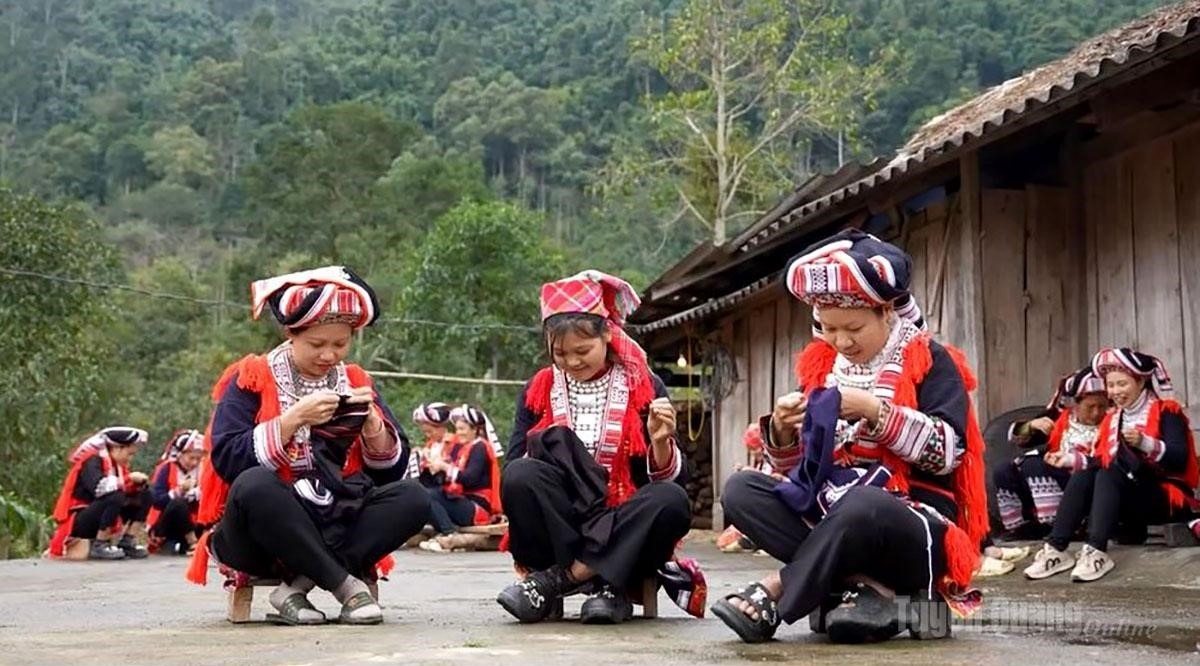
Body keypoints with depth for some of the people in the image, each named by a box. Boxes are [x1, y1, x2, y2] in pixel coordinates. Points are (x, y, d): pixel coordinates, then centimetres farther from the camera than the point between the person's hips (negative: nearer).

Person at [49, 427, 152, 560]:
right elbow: (99, 487, -36)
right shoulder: (92, 461, -18)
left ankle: (127, 543, -1)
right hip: (77, 521, -9)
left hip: (101, 519, 9)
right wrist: (128, 479, -26)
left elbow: (126, 490, 11)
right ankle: (98, 547, -22)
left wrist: (137, 482, -11)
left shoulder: (117, 464, 8)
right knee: (115, 497, -34)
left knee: (144, 495, 2)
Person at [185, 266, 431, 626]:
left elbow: (393, 470, 6)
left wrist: (371, 422, -11)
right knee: (254, 485, -34)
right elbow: (227, 461, -15)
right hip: (264, 536, -3)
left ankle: (297, 586, -24)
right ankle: (348, 585, -23)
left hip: (340, 528, 4)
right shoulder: (252, 379, -1)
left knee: (414, 498, -20)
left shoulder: (356, 382, 11)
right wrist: (294, 419, -21)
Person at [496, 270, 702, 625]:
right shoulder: (537, 391, 7)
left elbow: (669, 478, 0)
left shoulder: (645, 388, 3)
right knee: (519, 476, -29)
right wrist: (548, 450, -19)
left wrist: (661, 442, -20)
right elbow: (512, 468, 1)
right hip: (557, 527, 0)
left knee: (673, 501, -32)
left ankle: (557, 579, -25)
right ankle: (605, 585, -23)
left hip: (623, 527, 0)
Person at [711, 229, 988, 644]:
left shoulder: (929, 361, -1)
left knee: (862, 504, -39)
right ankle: (867, 589, -25)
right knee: (740, 490, -16)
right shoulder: (821, 365, 11)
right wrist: (782, 431, -9)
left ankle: (771, 597, -20)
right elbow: (794, 466, 13)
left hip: (916, 529, -6)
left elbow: (947, 452, -14)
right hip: (829, 521, 6)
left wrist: (875, 411, -22)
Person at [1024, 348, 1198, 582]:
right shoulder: (1111, 418, 16)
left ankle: (1097, 552, -45)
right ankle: (1056, 549, -31)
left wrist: (1144, 442, -30)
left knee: (1109, 475, -30)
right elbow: (1101, 462, 11)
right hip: (1125, 499, 6)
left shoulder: (1166, 412, -2)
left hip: (1168, 496, -6)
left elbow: (1180, 458, -16)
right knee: (1082, 478, -19)